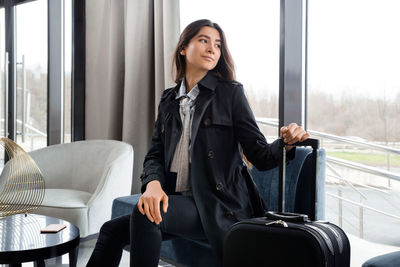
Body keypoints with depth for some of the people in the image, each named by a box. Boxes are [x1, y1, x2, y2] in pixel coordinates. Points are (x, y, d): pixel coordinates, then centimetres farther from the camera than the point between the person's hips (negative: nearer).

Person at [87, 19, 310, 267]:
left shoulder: (230, 92, -2)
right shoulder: (169, 99, 13)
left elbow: (261, 156, -6)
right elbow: (155, 154, 8)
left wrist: (286, 143, -28)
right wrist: (153, 183, -14)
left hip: (218, 208, -5)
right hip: (176, 199, 5)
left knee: (143, 216, -26)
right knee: (112, 230, -8)